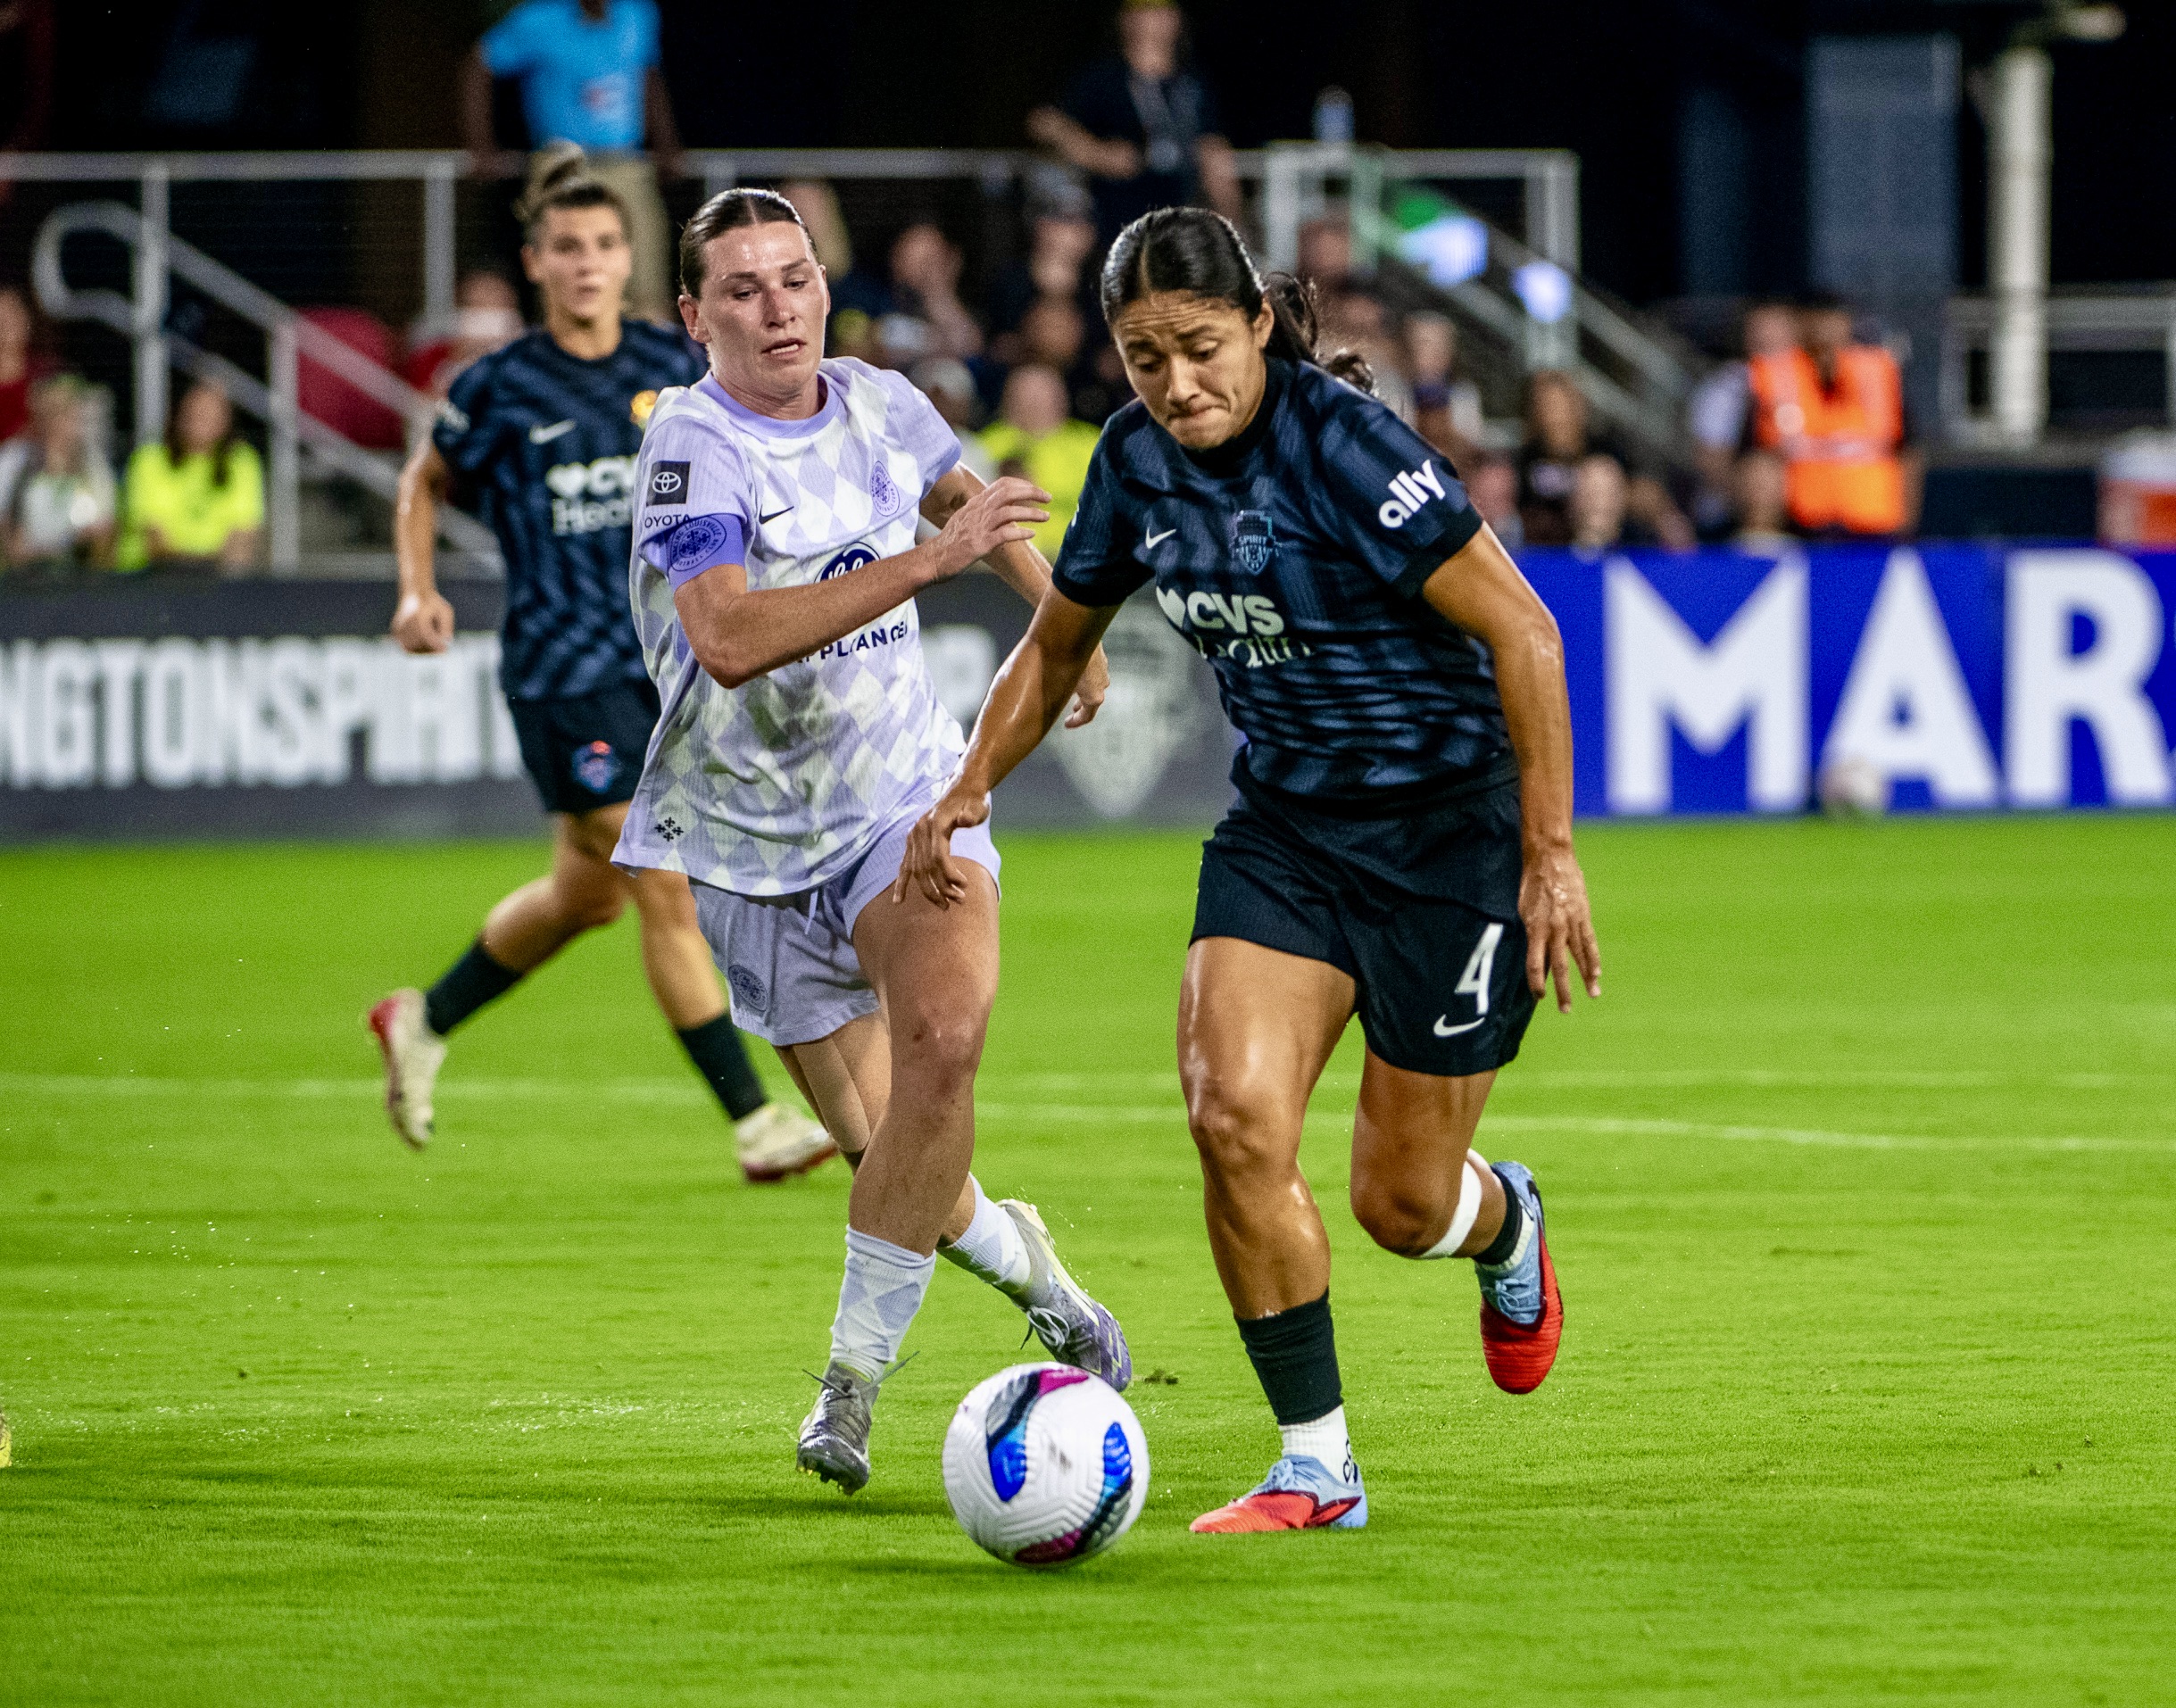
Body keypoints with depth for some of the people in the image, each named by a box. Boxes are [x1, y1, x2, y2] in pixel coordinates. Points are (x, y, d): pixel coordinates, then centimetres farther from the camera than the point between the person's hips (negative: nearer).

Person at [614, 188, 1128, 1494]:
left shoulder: (881, 406, 0)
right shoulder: (695, 447, -19)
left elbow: (962, 495, 26)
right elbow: (729, 640, -36)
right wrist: (934, 559, -39)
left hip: (907, 797, 3)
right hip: (754, 836, -3)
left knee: (944, 1031, -24)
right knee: (881, 1148, -2)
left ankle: (854, 1382, -14)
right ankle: (1018, 1255, 33)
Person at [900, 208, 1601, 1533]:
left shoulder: (1345, 445, -22)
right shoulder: (1139, 462, -1)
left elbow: (1522, 631, -20)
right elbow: (1058, 641, 17)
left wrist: (1551, 852, -20)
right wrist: (966, 792, 8)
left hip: (1450, 825, -5)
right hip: (1284, 823, 5)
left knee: (1400, 1204, 3)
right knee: (1235, 1114, -17)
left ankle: (1505, 1227, 43)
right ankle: (1317, 1465, -5)